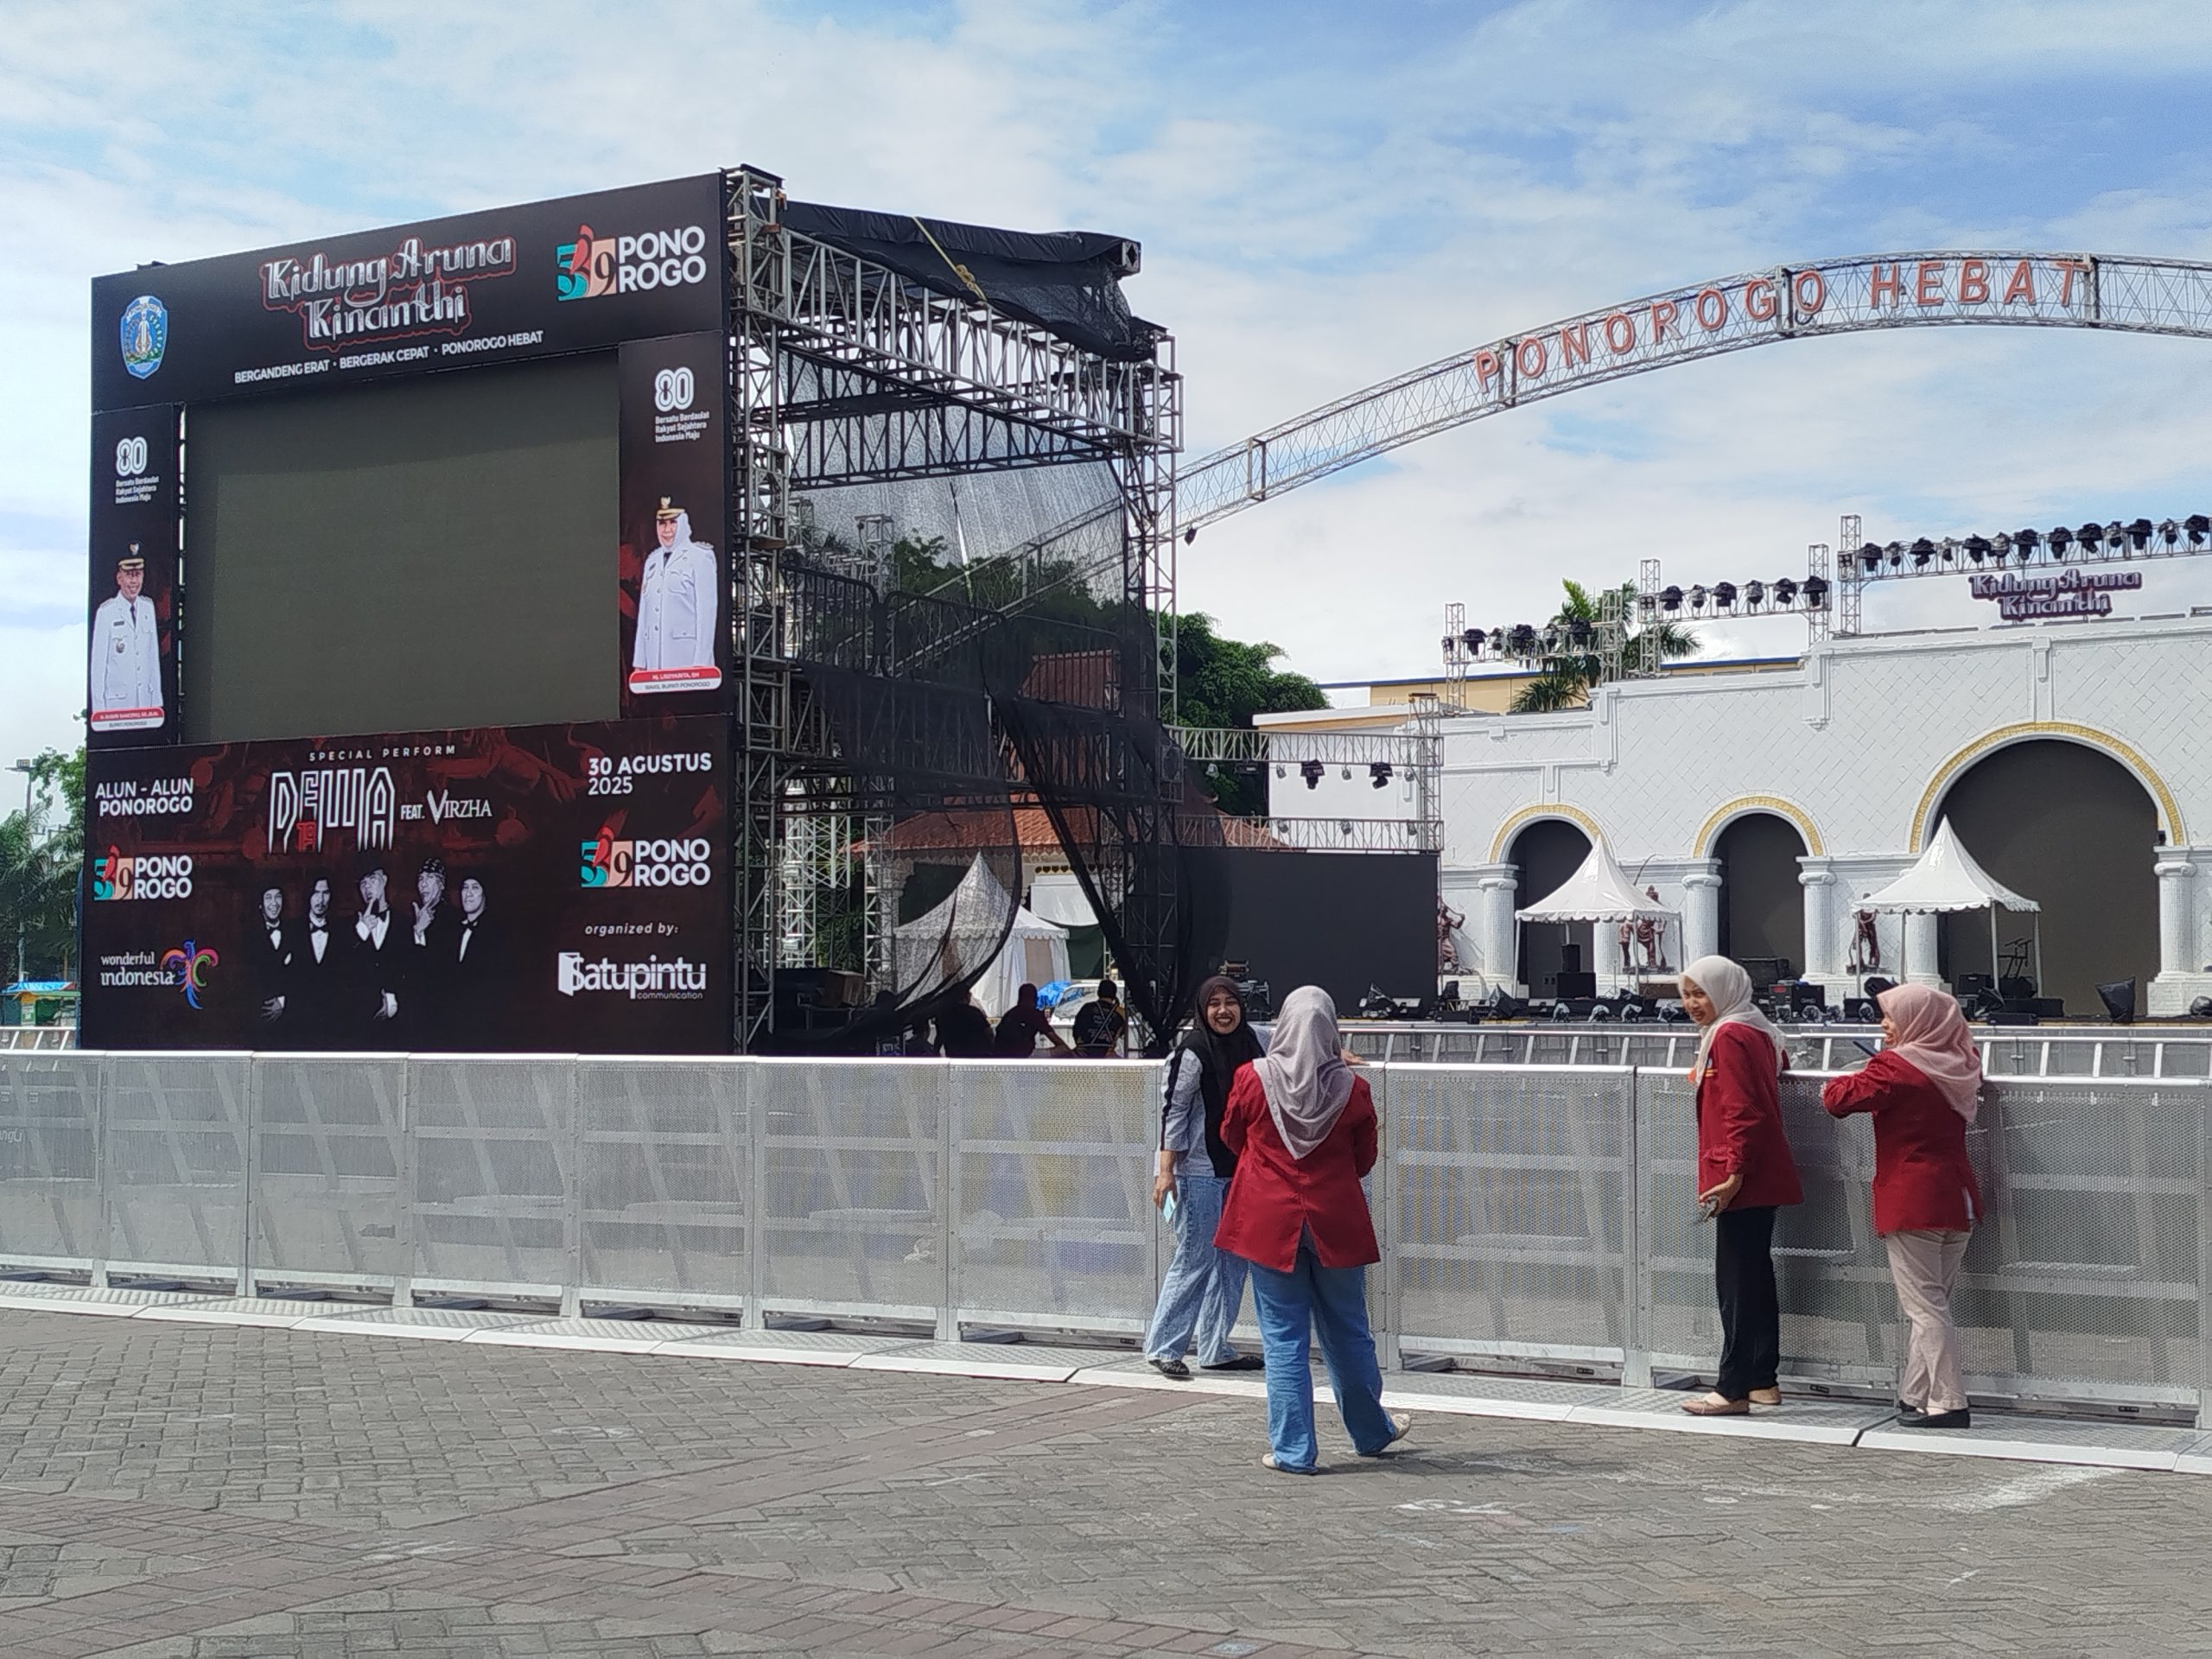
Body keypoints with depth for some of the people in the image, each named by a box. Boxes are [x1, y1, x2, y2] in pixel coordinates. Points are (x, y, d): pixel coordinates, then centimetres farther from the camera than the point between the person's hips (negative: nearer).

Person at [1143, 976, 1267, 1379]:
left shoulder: (1253, 1041, 5)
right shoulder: (1192, 1052, -13)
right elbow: (1173, 1110, -12)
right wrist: (1165, 1170, -14)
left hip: (1240, 1167, 7)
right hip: (1199, 1170, -7)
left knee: (1232, 1258, 9)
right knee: (1195, 1258, -7)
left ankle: (1216, 1349, 17)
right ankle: (1163, 1348, 1)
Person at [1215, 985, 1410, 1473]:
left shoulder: (1252, 1079, -9)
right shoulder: (1351, 1088, -8)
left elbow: (1231, 1137, 8)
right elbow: (1365, 1159, 5)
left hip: (1269, 1222, -1)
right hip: (1337, 1223, 1)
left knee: (1283, 1337, 5)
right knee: (1347, 1333, 15)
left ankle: (1293, 1449, 5)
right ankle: (1372, 1432, 31)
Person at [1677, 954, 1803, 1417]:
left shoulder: (1729, 1037, -14)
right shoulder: (1756, 1030, 15)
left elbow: (1741, 1111, -20)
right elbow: (1779, 1060, 38)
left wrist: (1733, 1173, -21)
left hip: (1741, 1182, -10)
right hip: (1762, 1179, 10)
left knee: (1735, 1282, -7)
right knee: (1756, 1277, 15)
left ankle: (1733, 1390, -5)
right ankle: (1764, 1381, 21)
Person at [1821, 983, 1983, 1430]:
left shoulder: (1896, 1067, -13)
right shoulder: (1958, 1066, 9)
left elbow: (1839, 1097, -19)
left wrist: (1846, 1081, 6)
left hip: (1912, 1203, -7)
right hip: (1957, 1199, 7)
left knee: (1924, 1306, -4)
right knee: (1933, 1303, 13)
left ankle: (1949, 1404, -6)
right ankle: (1914, 1395, 20)